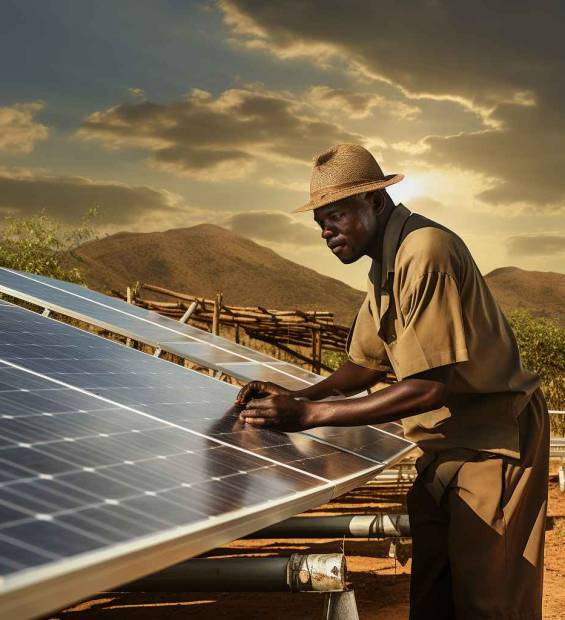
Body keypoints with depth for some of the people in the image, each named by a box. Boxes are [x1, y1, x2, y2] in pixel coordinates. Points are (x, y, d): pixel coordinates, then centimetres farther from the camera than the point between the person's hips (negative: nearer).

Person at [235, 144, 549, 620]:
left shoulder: (425, 251, -23)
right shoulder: (387, 263, 9)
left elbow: (431, 386, -26)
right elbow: (367, 362, 16)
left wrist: (310, 414, -24)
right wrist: (299, 397, -2)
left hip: (492, 442, -9)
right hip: (445, 449, 9)